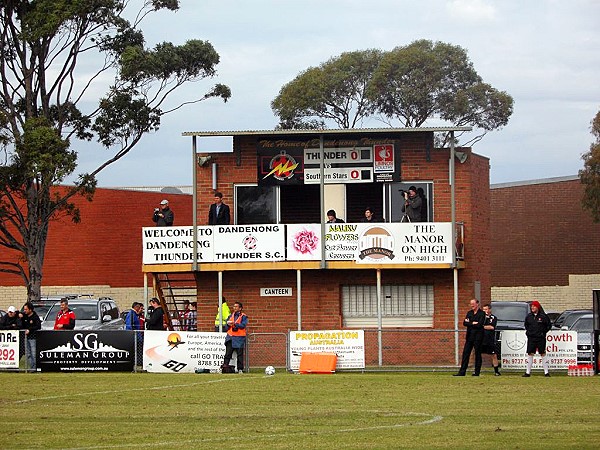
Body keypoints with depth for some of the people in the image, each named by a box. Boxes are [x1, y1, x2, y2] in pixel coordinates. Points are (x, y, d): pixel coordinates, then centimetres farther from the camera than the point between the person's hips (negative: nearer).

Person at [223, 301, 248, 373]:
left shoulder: (243, 316, 1)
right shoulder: (231, 316, 16)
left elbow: (243, 325, -13)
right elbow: (227, 326, 17)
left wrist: (234, 324, -21)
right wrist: (228, 324, -6)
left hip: (239, 338, -4)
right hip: (230, 338, 4)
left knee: (240, 354, 0)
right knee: (228, 354, -2)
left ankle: (240, 369, 6)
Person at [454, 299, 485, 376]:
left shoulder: (482, 313, -3)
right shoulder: (469, 313, 15)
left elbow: (479, 325, -14)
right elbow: (464, 323, 5)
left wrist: (469, 323, -6)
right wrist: (473, 323, -8)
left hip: (478, 336, -6)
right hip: (469, 336, 6)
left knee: (477, 354, -1)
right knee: (465, 353, 2)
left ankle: (477, 372, 5)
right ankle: (462, 372, 3)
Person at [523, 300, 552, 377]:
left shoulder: (543, 316, -3)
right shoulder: (529, 316, 8)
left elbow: (549, 325, 5)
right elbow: (526, 325, 25)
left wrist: (544, 332, 0)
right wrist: (527, 332, 12)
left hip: (541, 338, -3)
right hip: (531, 338, 3)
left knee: (543, 354, 0)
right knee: (530, 354, 2)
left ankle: (546, 372, 4)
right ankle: (528, 372, 6)